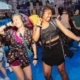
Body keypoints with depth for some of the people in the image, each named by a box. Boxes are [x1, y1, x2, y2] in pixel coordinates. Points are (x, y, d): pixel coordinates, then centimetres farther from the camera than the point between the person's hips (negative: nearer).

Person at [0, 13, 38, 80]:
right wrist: (8, 25, -9)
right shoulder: (12, 31, -5)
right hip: (14, 58, 0)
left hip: (25, 58, 0)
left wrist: (35, 57, 0)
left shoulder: (29, 32, -6)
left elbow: (33, 44, 0)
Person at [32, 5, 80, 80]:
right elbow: (35, 39, -16)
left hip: (57, 47, -2)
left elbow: (66, 31, -7)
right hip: (47, 50, 2)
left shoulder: (55, 21, -4)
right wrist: (39, 25, -14)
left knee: (62, 71, 11)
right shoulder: (36, 26, -1)